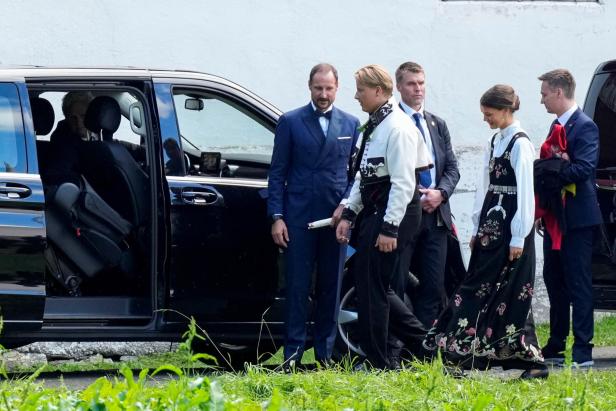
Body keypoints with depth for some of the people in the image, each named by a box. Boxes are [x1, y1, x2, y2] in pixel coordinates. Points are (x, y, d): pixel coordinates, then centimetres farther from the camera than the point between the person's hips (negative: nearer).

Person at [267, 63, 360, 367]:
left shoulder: (351, 125, 10)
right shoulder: (290, 122, 4)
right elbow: (277, 172, 3)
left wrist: (346, 205, -5)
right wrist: (276, 217, -5)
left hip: (336, 216, 2)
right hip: (299, 216, -2)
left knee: (331, 286, 5)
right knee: (298, 285, -2)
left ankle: (325, 352, 12)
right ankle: (293, 352, 0)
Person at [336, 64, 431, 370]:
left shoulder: (397, 127, -16)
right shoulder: (374, 125, 15)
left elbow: (402, 182, -20)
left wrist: (390, 228, -22)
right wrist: (349, 214, 17)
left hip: (392, 214, -10)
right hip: (374, 213, 10)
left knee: (372, 286, -5)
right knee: (369, 284, 13)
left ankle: (379, 365, 2)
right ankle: (424, 342, 21)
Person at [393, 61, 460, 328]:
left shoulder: (438, 125, 16)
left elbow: (452, 168, 13)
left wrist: (440, 193, -6)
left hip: (435, 214, 6)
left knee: (433, 285, 6)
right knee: (395, 285, -3)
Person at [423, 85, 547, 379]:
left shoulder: (520, 144, -12)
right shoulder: (495, 141, 13)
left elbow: (525, 191, -15)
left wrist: (518, 237, -16)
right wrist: (477, 228, 15)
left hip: (512, 225, -8)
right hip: (492, 224, 8)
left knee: (510, 292, -8)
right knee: (478, 286, 5)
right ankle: (469, 356, 7)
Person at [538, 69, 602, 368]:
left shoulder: (585, 127, -13)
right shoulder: (558, 125, 16)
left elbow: (583, 169, -25)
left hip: (577, 219, -10)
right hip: (555, 218, 10)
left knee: (578, 282, -7)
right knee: (554, 279, 14)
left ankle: (582, 351, -5)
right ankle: (556, 346, 22)